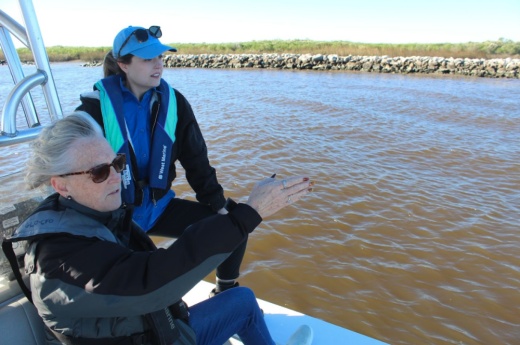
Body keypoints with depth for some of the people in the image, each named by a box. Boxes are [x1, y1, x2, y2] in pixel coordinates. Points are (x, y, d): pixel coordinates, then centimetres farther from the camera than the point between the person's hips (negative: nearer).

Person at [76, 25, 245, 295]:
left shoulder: (173, 102, -2)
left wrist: (218, 205, -2)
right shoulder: (95, 108, -12)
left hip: (159, 206, 4)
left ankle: (225, 294, 22)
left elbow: (196, 160, 1)